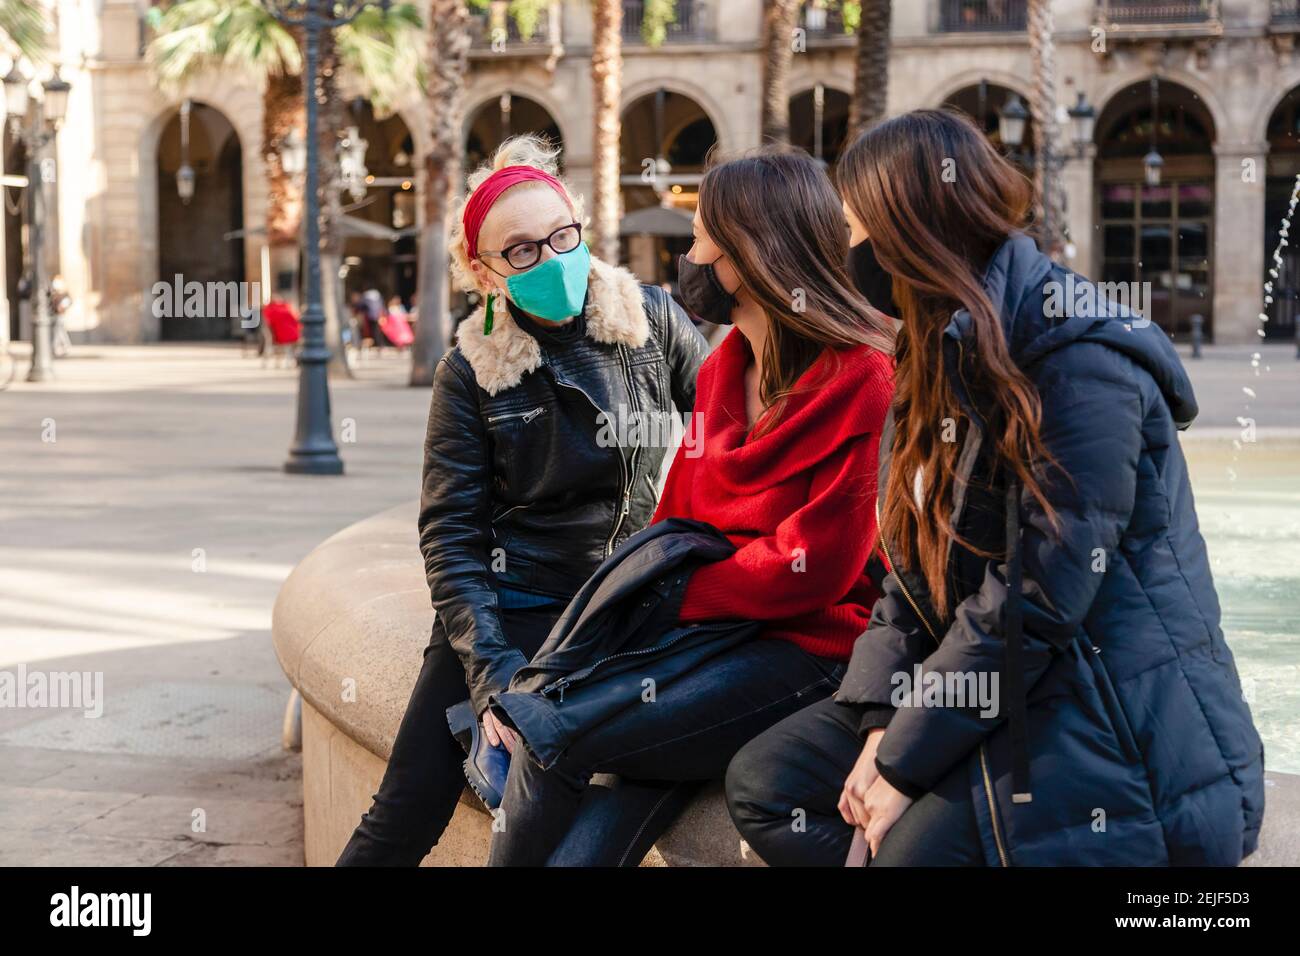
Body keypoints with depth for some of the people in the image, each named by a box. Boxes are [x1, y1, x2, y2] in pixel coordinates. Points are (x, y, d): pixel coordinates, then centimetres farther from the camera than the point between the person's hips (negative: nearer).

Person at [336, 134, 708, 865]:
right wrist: (493, 674, -17)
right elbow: (450, 532, -6)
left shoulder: (653, 320, -1)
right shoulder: (471, 372, -3)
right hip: (514, 608, -1)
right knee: (408, 815, -6)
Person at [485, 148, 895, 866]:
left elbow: (809, 568, -15)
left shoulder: (862, 380, -12)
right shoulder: (722, 373, 15)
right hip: (711, 633, 7)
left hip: (814, 652, -7)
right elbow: (677, 520, 15)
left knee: (552, 746, -19)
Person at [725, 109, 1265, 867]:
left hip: (1126, 717, -9)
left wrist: (905, 761, -18)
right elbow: (916, 568, 10)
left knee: (921, 845, -30)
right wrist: (883, 720, -5)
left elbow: (1036, 597, -23)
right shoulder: (950, 355, 11)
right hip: (999, 691, 9)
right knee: (769, 782, 0)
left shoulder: (1077, 358, -18)